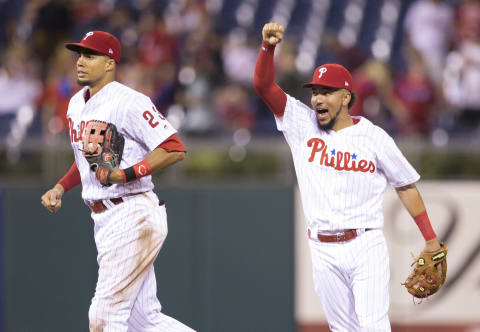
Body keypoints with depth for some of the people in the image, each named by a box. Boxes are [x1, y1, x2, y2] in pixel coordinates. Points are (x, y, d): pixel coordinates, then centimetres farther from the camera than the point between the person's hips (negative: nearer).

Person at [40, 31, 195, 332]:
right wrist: (60, 188, 16)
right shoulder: (77, 104, 15)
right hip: (103, 221, 9)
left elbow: (175, 149, -19)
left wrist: (125, 174, -27)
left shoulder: (128, 102, -13)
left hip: (133, 215, -9)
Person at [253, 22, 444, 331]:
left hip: (367, 247, -3)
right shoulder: (302, 124, 5)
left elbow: (405, 185, 6)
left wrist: (431, 240, 5)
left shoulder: (374, 137, -1)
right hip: (324, 251, 3)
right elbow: (264, 85, -3)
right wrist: (268, 46, -21)